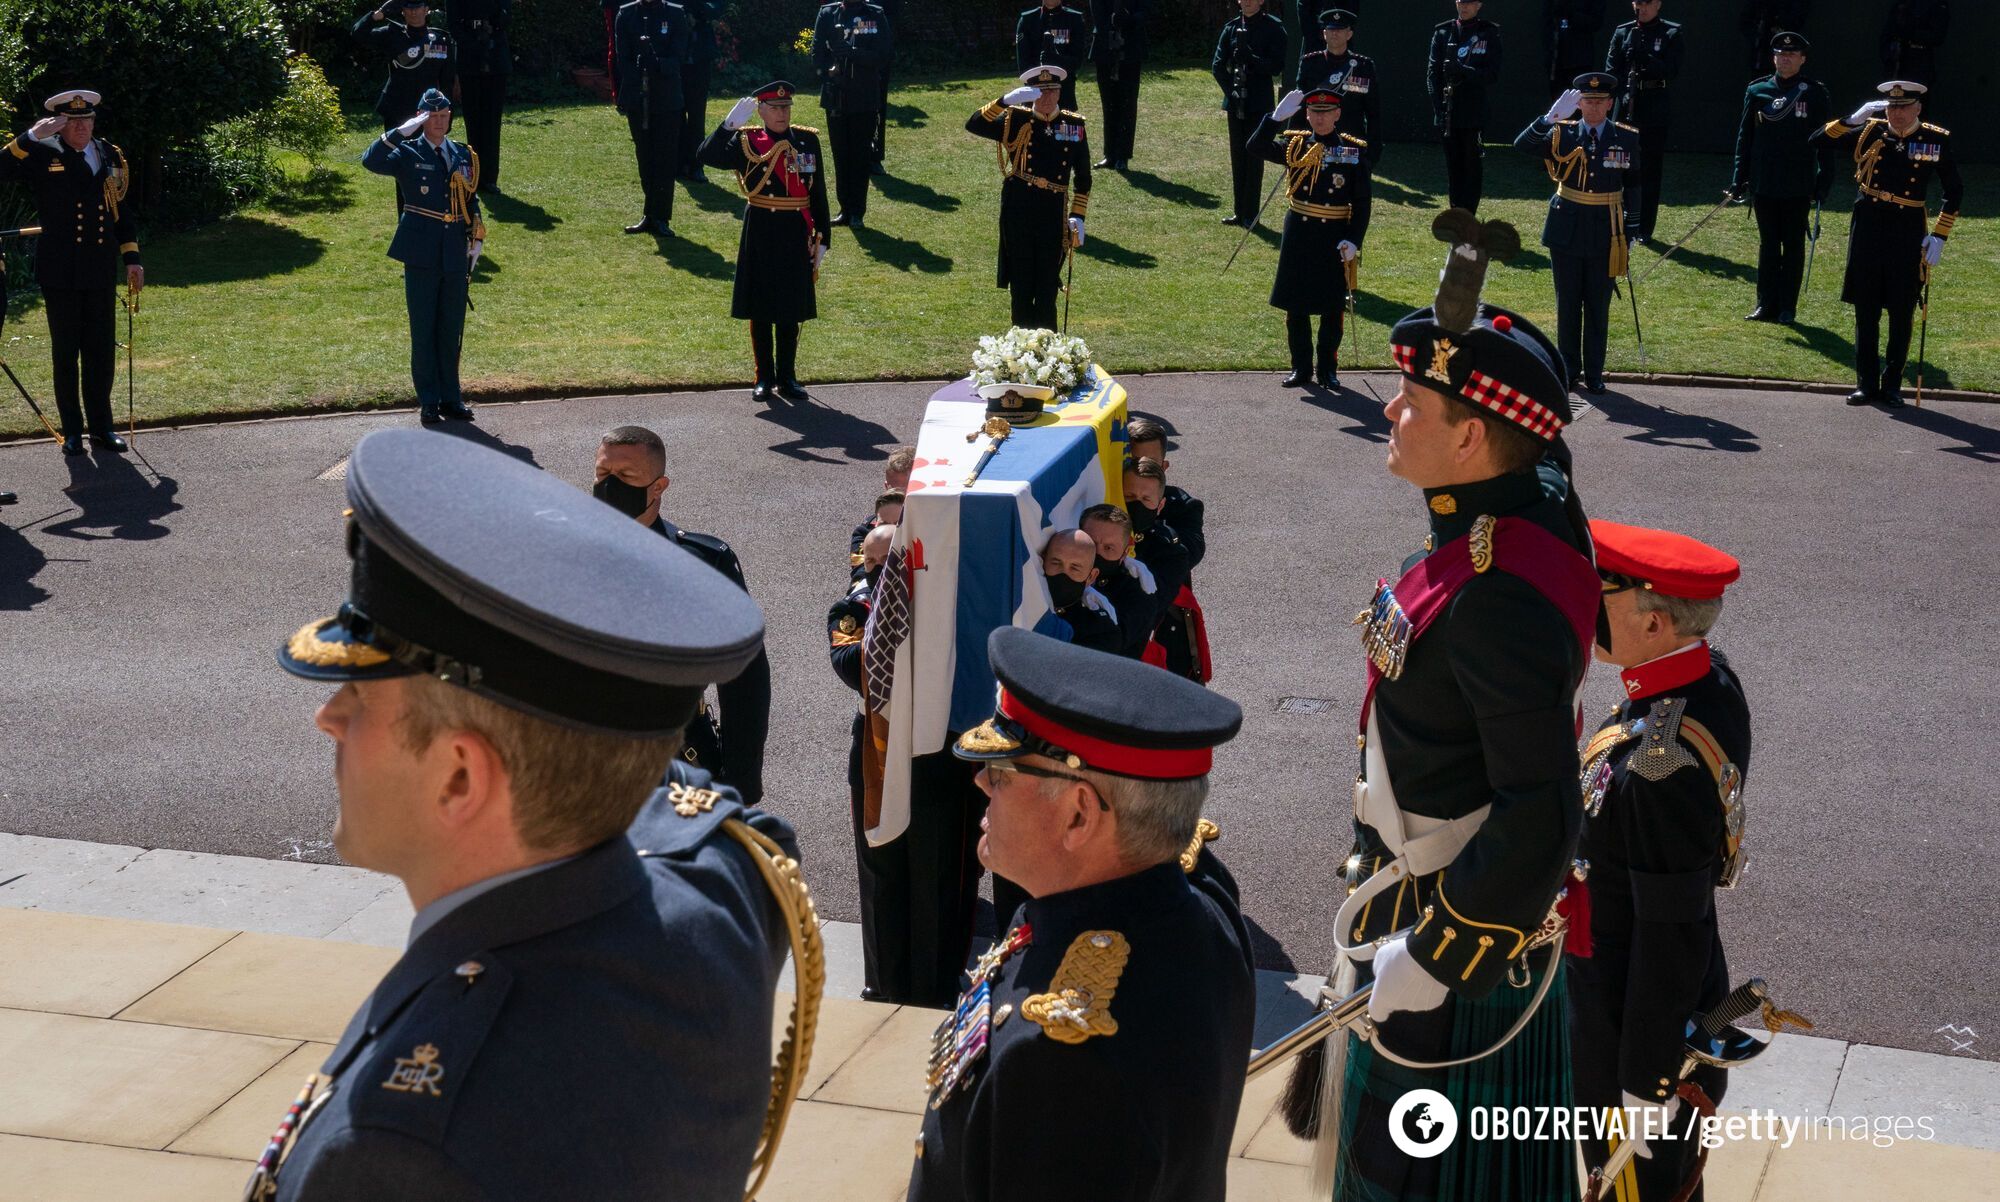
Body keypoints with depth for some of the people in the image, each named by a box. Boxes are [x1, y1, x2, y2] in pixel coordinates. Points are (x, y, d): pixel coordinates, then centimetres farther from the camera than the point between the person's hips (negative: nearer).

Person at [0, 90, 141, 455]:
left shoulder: (110, 155, 9)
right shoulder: (42, 155, -4)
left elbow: (121, 210, 15)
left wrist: (132, 259, 10)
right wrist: (31, 136, -23)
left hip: (101, 273, 3)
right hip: (60, 274, -3)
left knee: (102, 352, 9)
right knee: (66, 354, 6)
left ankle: (101, 426, 21)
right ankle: (72, 431, 14)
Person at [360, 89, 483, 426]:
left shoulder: (462, 155, 11)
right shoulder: (408, 153, -2)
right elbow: (371, 161, -20)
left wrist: (477, 238, 11)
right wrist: (402, 131, -23)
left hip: (455, 254, 4)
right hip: (422, 255, -4)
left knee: (452, 330, 10)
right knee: (423, 330, 2)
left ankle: (450, 396, 20)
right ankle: (429, 401, 9)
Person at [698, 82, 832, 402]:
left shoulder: (808, 140, 4)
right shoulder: (747, 142, -2)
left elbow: (818, 193, 6)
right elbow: (708, 156, -18)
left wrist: (823, 238, 4)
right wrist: (730, 123, -26)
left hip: (796, 235, 2)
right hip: (760, 233, -2)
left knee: (792, 309, 8)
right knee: (760, 309, 5)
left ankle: (787, 377, 18)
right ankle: (765, 377, 16)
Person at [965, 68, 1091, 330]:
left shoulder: (1075, 125, 6)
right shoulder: (1015, 121, 0)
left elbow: (1083, 177, 11)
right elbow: (973, 126, -14)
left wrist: (1078, 217, 4)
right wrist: (1006, 101, -24)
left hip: (1054, 216, 1)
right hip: (1018, 213, -1)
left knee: (1047, 290, 7)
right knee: (1021, 288, 6)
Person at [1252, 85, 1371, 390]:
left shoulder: (1355, 151, -2)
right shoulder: (1295, 145, 2)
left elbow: (1362, 202, -2)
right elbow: (1257, 147, -13)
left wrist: (1353, 240, -10)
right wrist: (1278, 116, -22)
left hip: (1335, 238, -1)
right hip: (1298, 235, 1)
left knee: (1333, 307, 6)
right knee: (1296, 306, 6)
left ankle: (1328, 369, 18)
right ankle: (1301, 367, 18)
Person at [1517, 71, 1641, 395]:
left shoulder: (1627, 138, 1)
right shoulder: (1562, 133, -1)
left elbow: (1633, 186, 6)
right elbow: (1523, 145, -17)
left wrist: (1630, 233, 4)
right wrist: (1551, 116, -29)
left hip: (1605, 232, 0)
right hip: (1567, 230, 0)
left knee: (1598, 306, 6)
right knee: (1568, 304, 7)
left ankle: (1593, 373, 14)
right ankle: (1568, 370, 17)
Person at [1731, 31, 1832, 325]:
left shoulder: (1815, 93, -1)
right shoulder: (1757, 91, 5)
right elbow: (1745, 136, 8)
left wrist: (1823, 184, -6)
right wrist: (1739, 180, 4)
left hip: (1798, 186, -2)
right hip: (1764, 184, 2)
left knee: (1793, 246, 5)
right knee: (1768, 245, 8)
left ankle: (1787, 307, 11)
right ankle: (1766, 304, 15)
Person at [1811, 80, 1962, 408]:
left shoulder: (1937, 140, -1)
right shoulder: (1869, 132, 0)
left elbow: (1955, 191, 5)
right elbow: (1818, 140, -2)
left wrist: (1939, 236, -1)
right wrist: (1853, 119, -12)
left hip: (1908, 233, -1)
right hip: (1867, 230, 1)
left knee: (1901, 314, 5)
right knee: (1866, 312, 6)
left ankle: (1892, 385, 16)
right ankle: (1866, 384, 15)